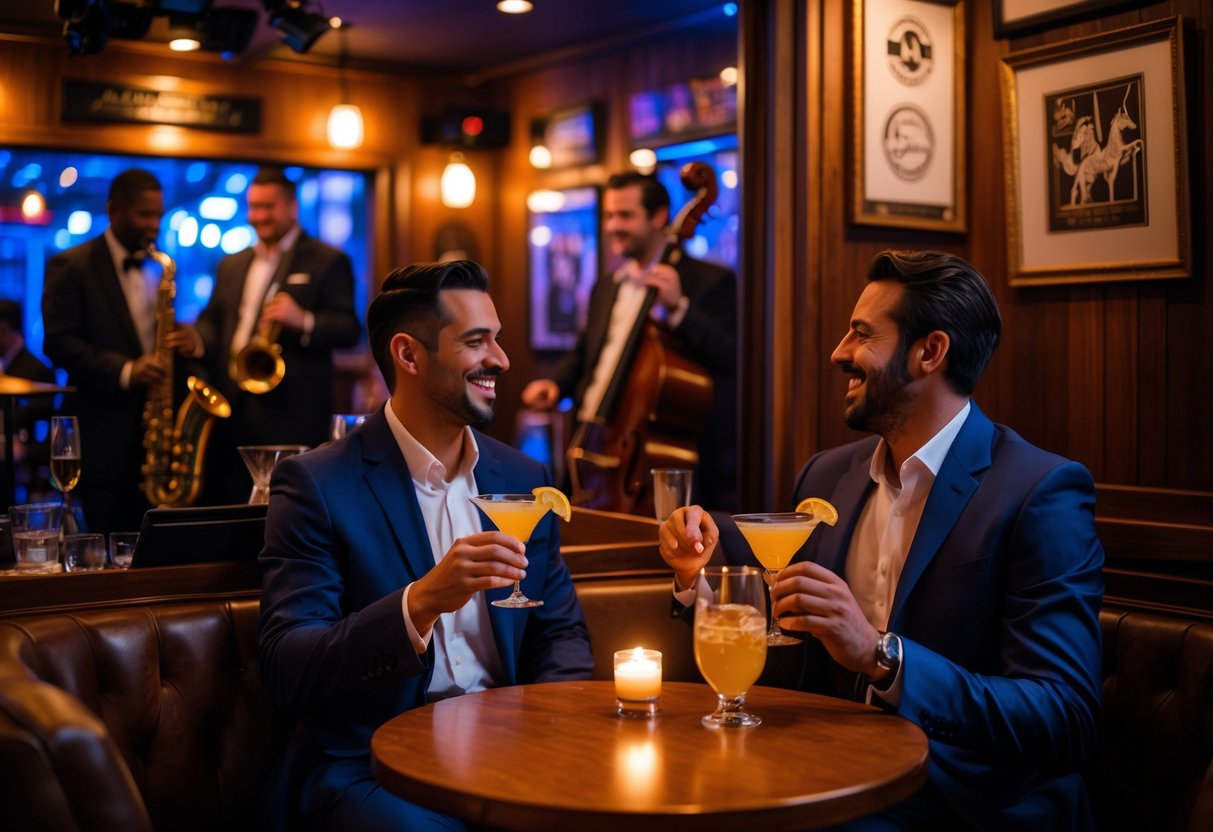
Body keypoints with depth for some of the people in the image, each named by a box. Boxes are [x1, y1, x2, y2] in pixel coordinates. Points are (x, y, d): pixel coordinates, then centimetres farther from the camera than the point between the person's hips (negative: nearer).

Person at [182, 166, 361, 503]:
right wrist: (198, 340, -4)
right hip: (229, 410, 6)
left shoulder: (329, 261, 2)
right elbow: (212, 320, 19)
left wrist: (303, 321, -23)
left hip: (291, 415, -6)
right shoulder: (232, 265, 22)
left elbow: (350, 330, -5)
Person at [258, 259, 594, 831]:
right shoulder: (316, 484, -7)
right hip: (370, 765, -5)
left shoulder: (525, 480, 10)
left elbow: (561, 632, 14)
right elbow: (284, 671, -14)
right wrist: (420, 603, -29)